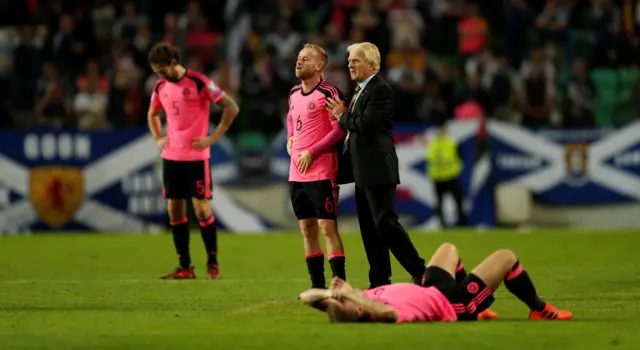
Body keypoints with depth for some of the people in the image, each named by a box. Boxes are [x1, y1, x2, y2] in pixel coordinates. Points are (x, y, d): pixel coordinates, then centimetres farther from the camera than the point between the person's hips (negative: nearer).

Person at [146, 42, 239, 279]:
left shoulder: (198, 83, -10)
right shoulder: (160, 87, 8)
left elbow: (231, 107, -10)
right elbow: (152, 115, 28)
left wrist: (213, 138, -12)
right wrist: (158, 138, 12)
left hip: (196, 156, -6)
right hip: (171, 157, 6)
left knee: (201, 209, -6)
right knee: (174, 210, 3)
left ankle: (212, 262, 7)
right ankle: (185, 267, 9)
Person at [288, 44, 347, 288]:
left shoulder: (328, 93, -11)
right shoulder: (294, 93, 12)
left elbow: (340, 129, -15)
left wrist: (311, 153, -15)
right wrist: (290, 138, 12)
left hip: (321, 173, -8)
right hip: (297, 174, 8)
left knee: (327, 228, -9)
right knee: (307, 229, 10)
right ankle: (317, 287, 16)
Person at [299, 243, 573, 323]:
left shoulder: (365, 304, -23)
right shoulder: (381, 313, -43)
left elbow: (306, 296, -17)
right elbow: (386, 312, -68)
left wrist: (331, 292, -36)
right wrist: (349, 294, -60)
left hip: (430, 291, 7)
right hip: (454, 304, -7)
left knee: (448, 248, 32)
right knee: (506, 257, 6)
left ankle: (476, 313, 44)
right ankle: (540, 310, 29)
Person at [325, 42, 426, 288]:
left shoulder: (380, 90, -13)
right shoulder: (360, 90, 17)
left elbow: (366, 123, -23)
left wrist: (342, 116, -9)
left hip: (377, 170, -10)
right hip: (363, 171, 10)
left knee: (385, 222, -10)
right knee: (369, 228, 9)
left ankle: (420, 272, -5)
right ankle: (380, 281, 13)